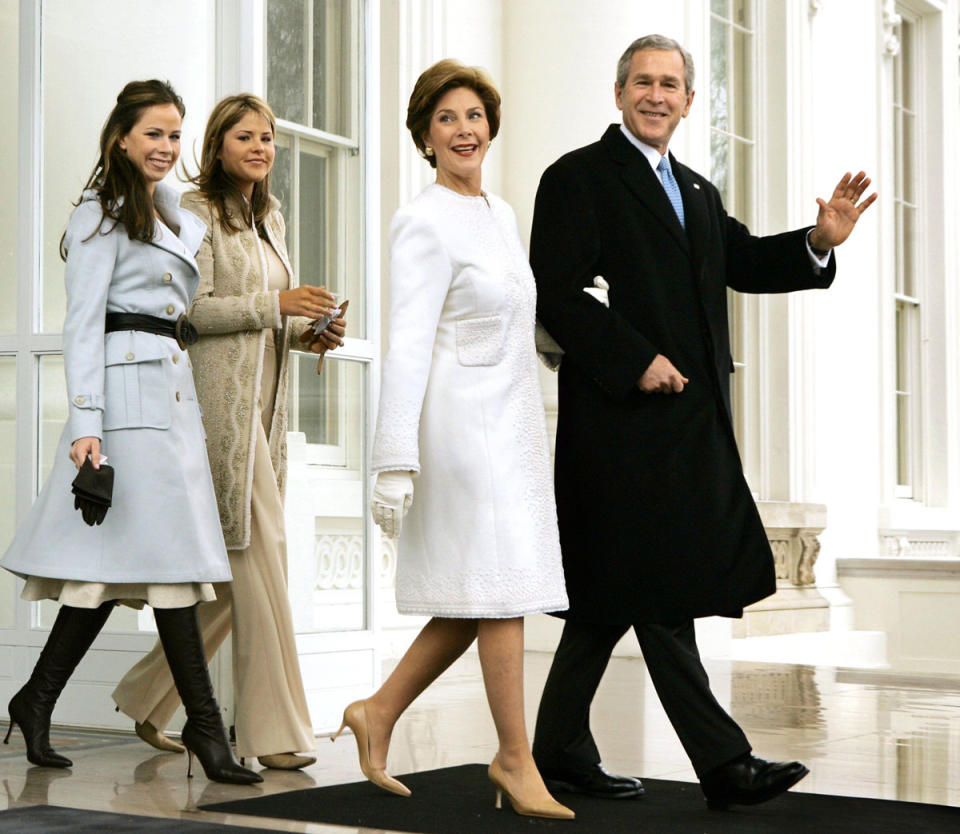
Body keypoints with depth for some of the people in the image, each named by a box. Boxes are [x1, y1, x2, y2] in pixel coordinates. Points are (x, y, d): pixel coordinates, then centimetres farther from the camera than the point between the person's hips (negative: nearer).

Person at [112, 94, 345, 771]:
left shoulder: (270, 218, 22)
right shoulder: (197, 212, -4)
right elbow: (192, 309, -13)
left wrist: (309, 331, 8)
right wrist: (275, 305, -19)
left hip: (266, 404, 9)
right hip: (222, 401, -9)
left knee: (233, 575, 9)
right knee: (260, 557, -10)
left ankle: (148, 699, 23)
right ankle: (275, 730, -5)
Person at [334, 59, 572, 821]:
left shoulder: (501, 214, 15)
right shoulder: (424, 224, -10)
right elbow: (408, 345, -15)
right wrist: (396, 463, -20)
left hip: (512, 422, 8)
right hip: (464, 421, -8)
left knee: (479, 599, 10)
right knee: (503, 587, -4)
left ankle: (378, 714, 22)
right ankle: (516, 759, 7)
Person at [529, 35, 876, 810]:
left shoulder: (698, 193, 22)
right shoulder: (578, 178, -3)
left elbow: (745, 262, 10)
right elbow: (555, 292, -11)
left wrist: (818, 241, -7)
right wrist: (637, 360, -18)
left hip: (689, 421, 8)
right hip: (624, 418, -8)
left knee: (615, 593, 12)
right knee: (655, 591, -5)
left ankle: (561, 749, 21)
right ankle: (722, 760, -2)